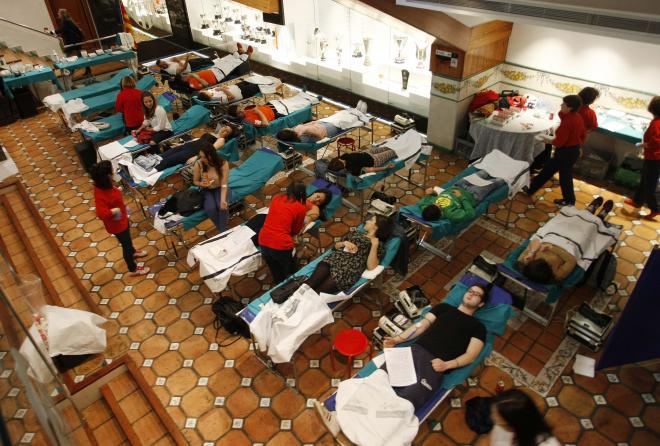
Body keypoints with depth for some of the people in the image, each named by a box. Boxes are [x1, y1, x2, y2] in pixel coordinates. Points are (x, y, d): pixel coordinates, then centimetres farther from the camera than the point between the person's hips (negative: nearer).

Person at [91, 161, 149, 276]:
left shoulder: (103, 185, -12)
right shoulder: (100, 195, -40)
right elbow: (101, 214, -46)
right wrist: (114, 211, -31)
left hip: (122, 219, 8)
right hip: (116, 224, -8)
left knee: (127, 239, 35)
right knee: (126, 244, 14)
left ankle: (132, 252, 65)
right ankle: (133, 269, 36)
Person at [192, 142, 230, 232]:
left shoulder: (223, 163, -23)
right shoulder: (198, 164, -20)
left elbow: (224, 184, -23)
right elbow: (195, 181, -3)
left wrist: (223, 200, -38)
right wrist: (201, 184, -27)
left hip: (219, 188, -1)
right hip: (206, 190, 1)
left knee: (223, 206, -32)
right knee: (210, 208, -29)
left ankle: (223, 231, -13)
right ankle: (221, 231, -7)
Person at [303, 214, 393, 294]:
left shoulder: (379, 244, 13)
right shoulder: (356, 233, 29)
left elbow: (371, 266, -2)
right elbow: (336, 245, 26)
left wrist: (374, 245, -7)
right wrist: (345, 243, 6)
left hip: (349, 270, -4)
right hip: (333, 260, 5)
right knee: (311, 283, -27)